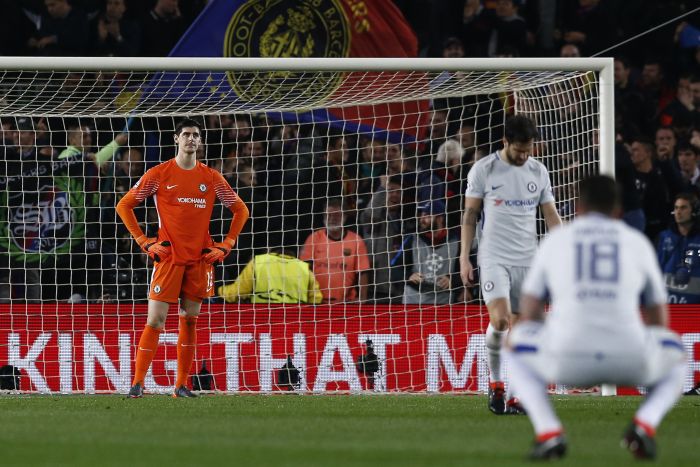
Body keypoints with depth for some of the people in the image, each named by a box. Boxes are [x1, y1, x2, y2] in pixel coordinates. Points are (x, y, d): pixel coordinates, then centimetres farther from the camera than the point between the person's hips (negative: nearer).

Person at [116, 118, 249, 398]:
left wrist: (225, 246, 6)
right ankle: (137, 383, -6)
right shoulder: (159, 175, -1)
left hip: (200, 259, 3)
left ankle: (181, 386, 10)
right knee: (155, 320, -9)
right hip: (168, 257, -3)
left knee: (189, 321, 5)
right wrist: (144, 242, -3)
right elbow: (124, 206, 4)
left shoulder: (211, 178, 7)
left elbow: (240, 210, 17)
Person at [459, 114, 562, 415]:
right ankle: (495, 381, 0)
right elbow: (469, 216, 3)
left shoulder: (538, 171, 7)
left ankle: (514, 398, 8)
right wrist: (464, 259, -2)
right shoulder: (483, 170, -2)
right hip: (494, 258, -3)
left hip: (528, 260, 3)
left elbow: (551, 215, 12)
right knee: (500, 319, -21)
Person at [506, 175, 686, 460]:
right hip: (630, 359, 0)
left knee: (517, 349, 33)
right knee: (675, 360, 33)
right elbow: (659, 321, 25)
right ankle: (645, 423, 1)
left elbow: (529, 315, 20)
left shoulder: (555, 240, 19)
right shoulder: (638, 242, 20)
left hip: (567, 360, 0)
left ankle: (548, 432, 7)